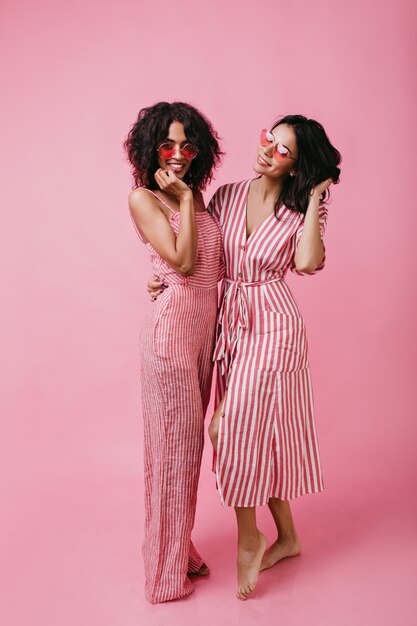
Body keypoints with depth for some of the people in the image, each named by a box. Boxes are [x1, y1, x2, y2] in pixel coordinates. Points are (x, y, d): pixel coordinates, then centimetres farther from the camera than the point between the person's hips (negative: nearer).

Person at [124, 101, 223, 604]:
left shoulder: (196, 194, 13)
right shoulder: (143, 198, -7)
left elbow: (212, 262, 12)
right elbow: (183, 261, -16)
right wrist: (183, 198, -12)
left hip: (205, 324, 7)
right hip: (172, 325, -7)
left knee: (190, 439, 15)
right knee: (174, 442, 2)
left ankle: (181, 548, 34)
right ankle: (166, 572, 22)